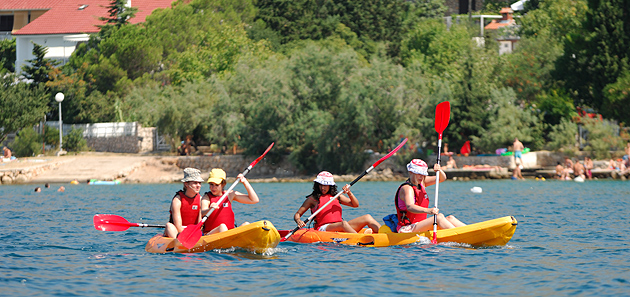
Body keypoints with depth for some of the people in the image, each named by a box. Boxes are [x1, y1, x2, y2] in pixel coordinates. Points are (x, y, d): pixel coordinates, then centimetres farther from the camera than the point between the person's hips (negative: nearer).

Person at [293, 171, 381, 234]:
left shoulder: (336, 196, 22)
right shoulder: (313, 199, 9)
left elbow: (355, 204, 20)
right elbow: (297, 214, 6)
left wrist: (349, 193, 2)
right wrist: (298, 221, -17)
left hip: (340, 228, 6)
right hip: (323, 228, -6)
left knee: (367, 218, -10)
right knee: (343, 223, -38)